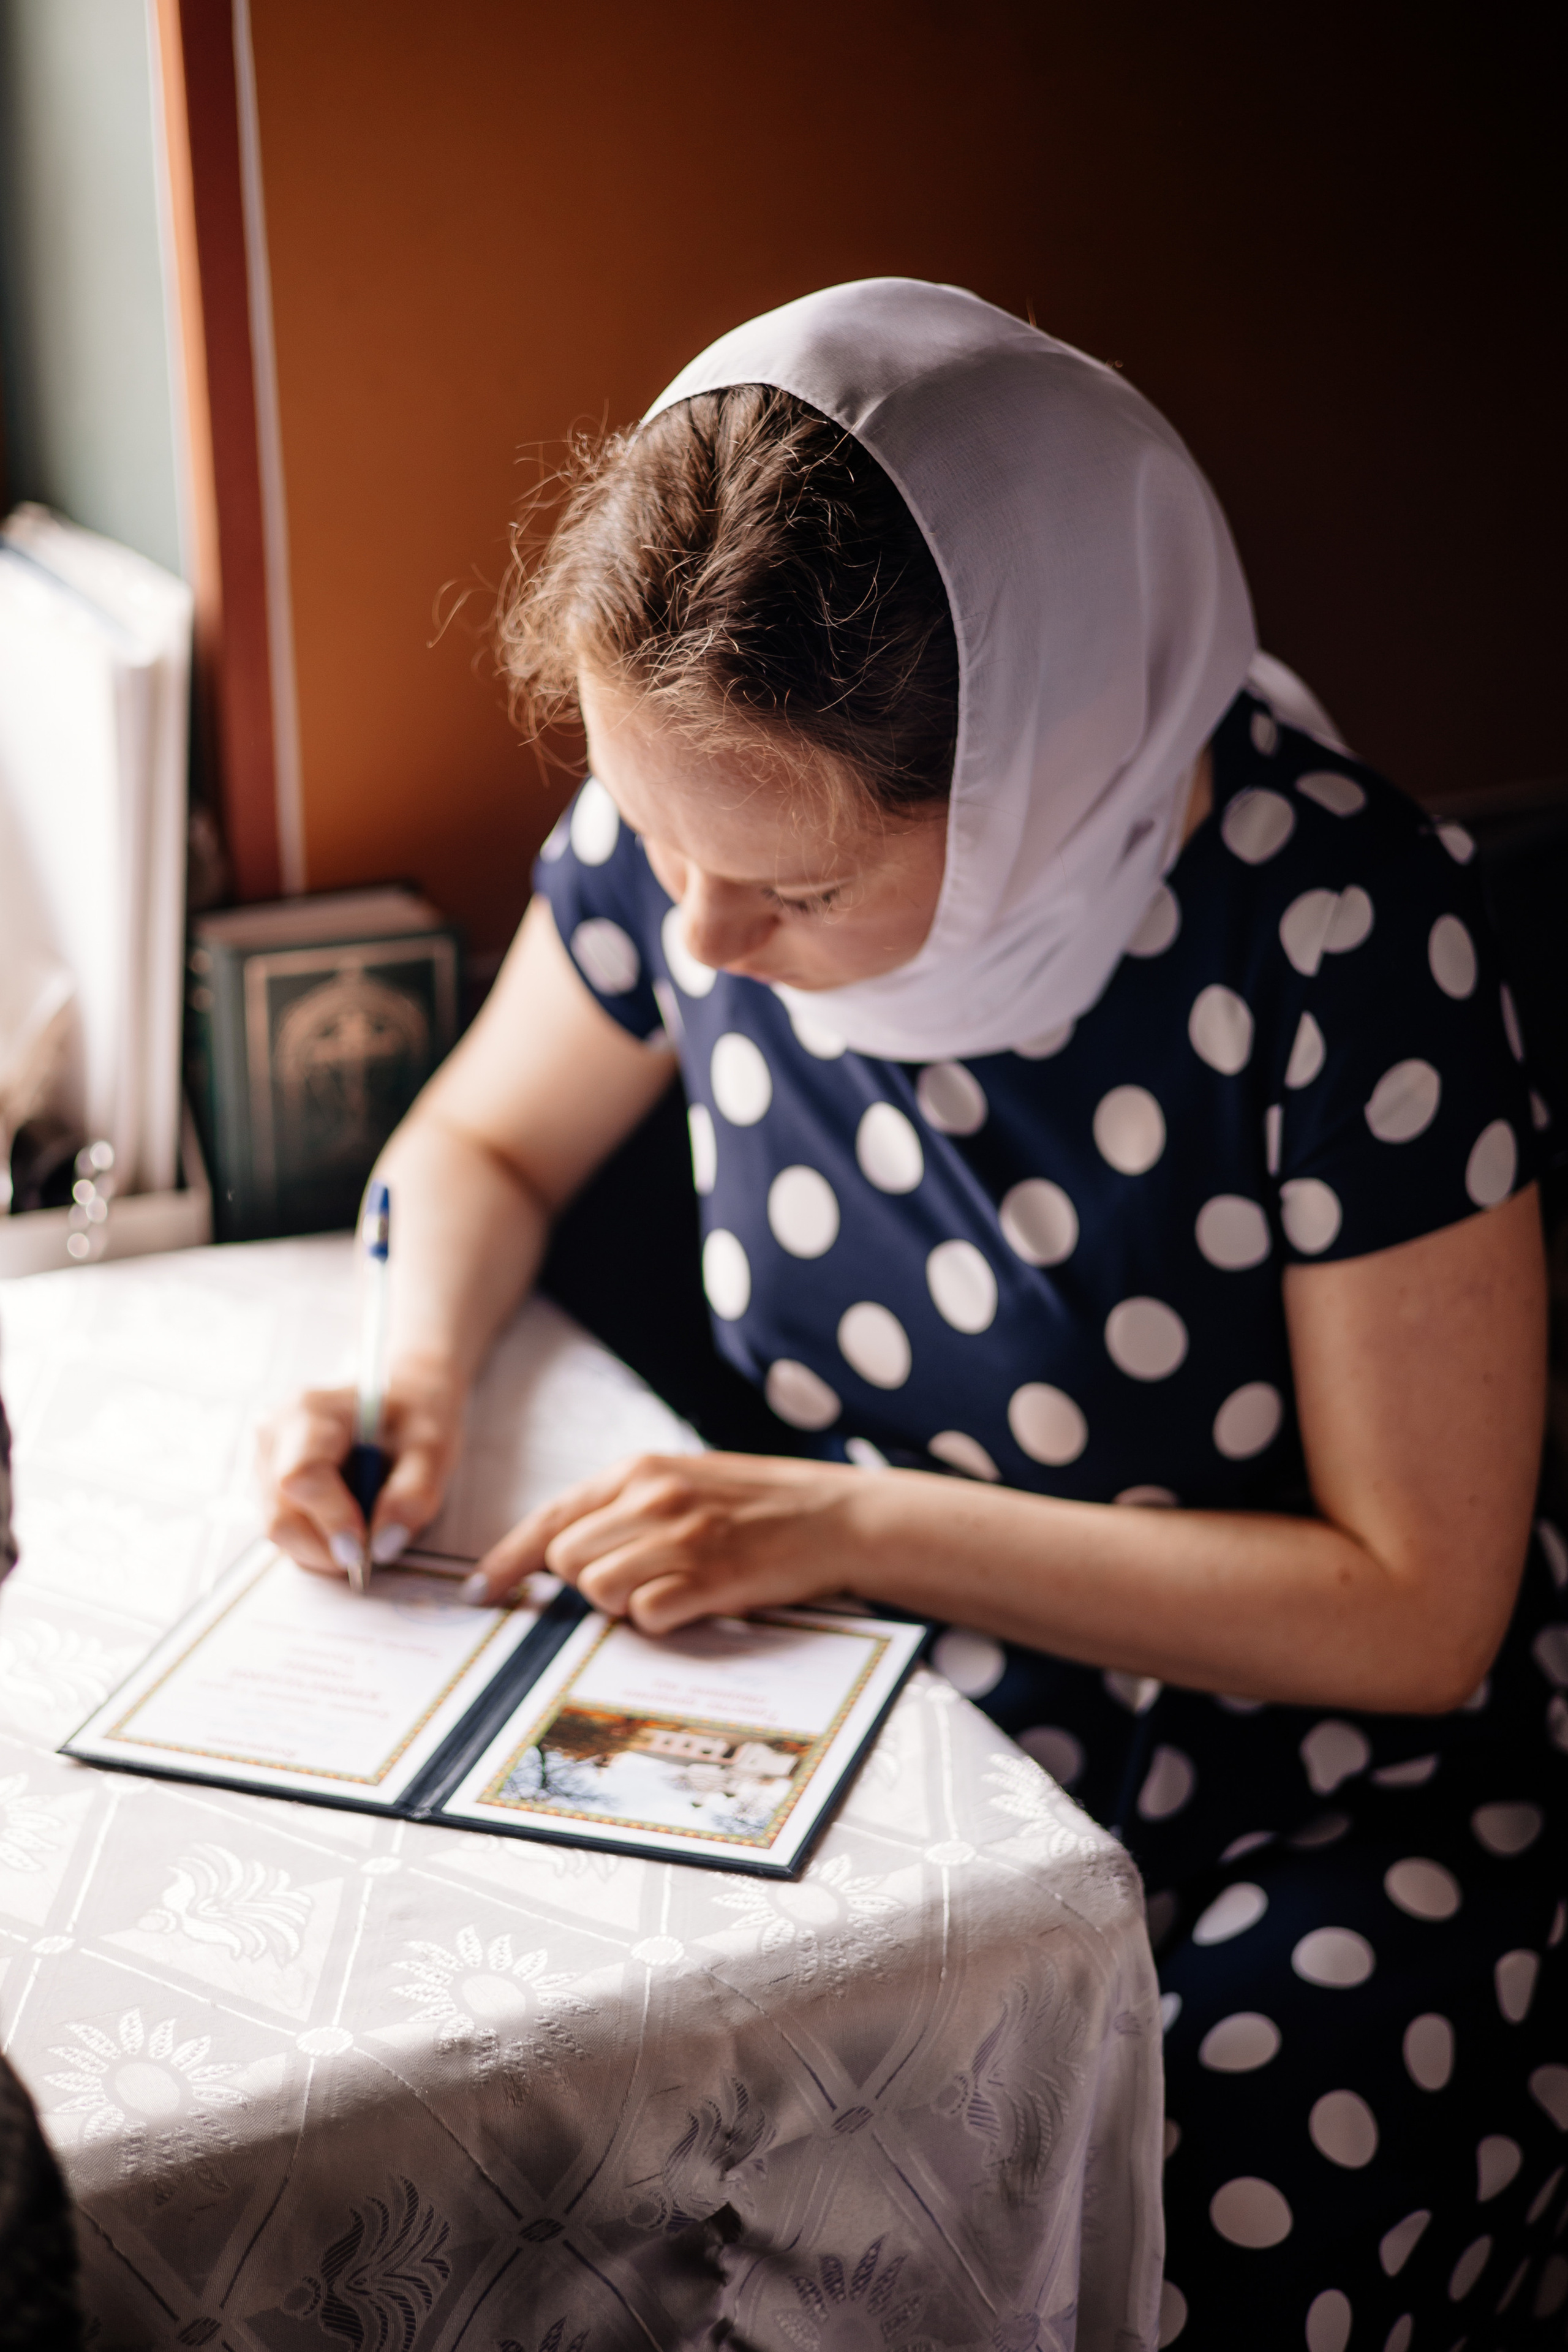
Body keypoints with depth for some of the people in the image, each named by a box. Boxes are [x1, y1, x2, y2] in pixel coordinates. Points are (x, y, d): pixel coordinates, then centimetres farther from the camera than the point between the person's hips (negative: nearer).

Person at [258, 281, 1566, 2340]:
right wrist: (415, 1373, -13)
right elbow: (483, 1145, 10)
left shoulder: (1338, 935, -24)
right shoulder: (699, 809, -11)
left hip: (1322, 1810, -3)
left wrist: (858, 1519, -21)